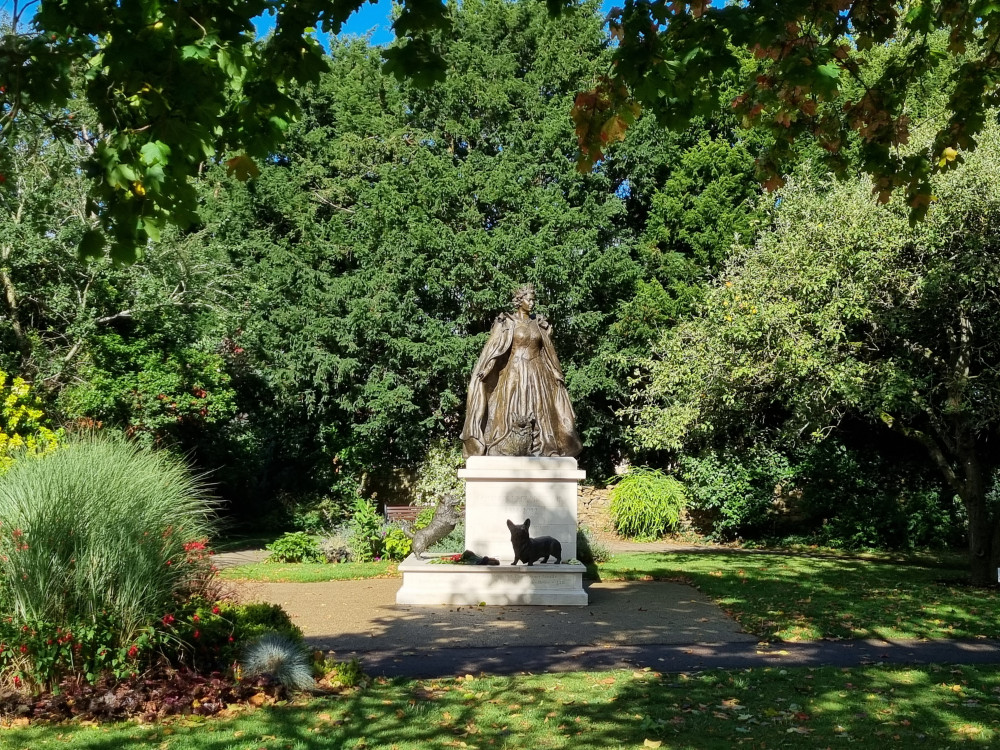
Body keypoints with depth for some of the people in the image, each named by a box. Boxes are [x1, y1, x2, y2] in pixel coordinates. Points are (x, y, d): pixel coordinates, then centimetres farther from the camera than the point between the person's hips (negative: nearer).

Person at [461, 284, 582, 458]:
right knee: (512, 411, -10)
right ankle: (508, 451, -11)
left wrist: (557, 373, 15)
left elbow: (548, 351, 17)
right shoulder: (507, 322, 0)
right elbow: (494, 347, -8)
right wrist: (485, 369, -19)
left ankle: (538, 450, -1)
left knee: (538, 411, -1)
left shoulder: (539, 324, 12)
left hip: (537, 374, 4)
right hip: (514, 372, -4)